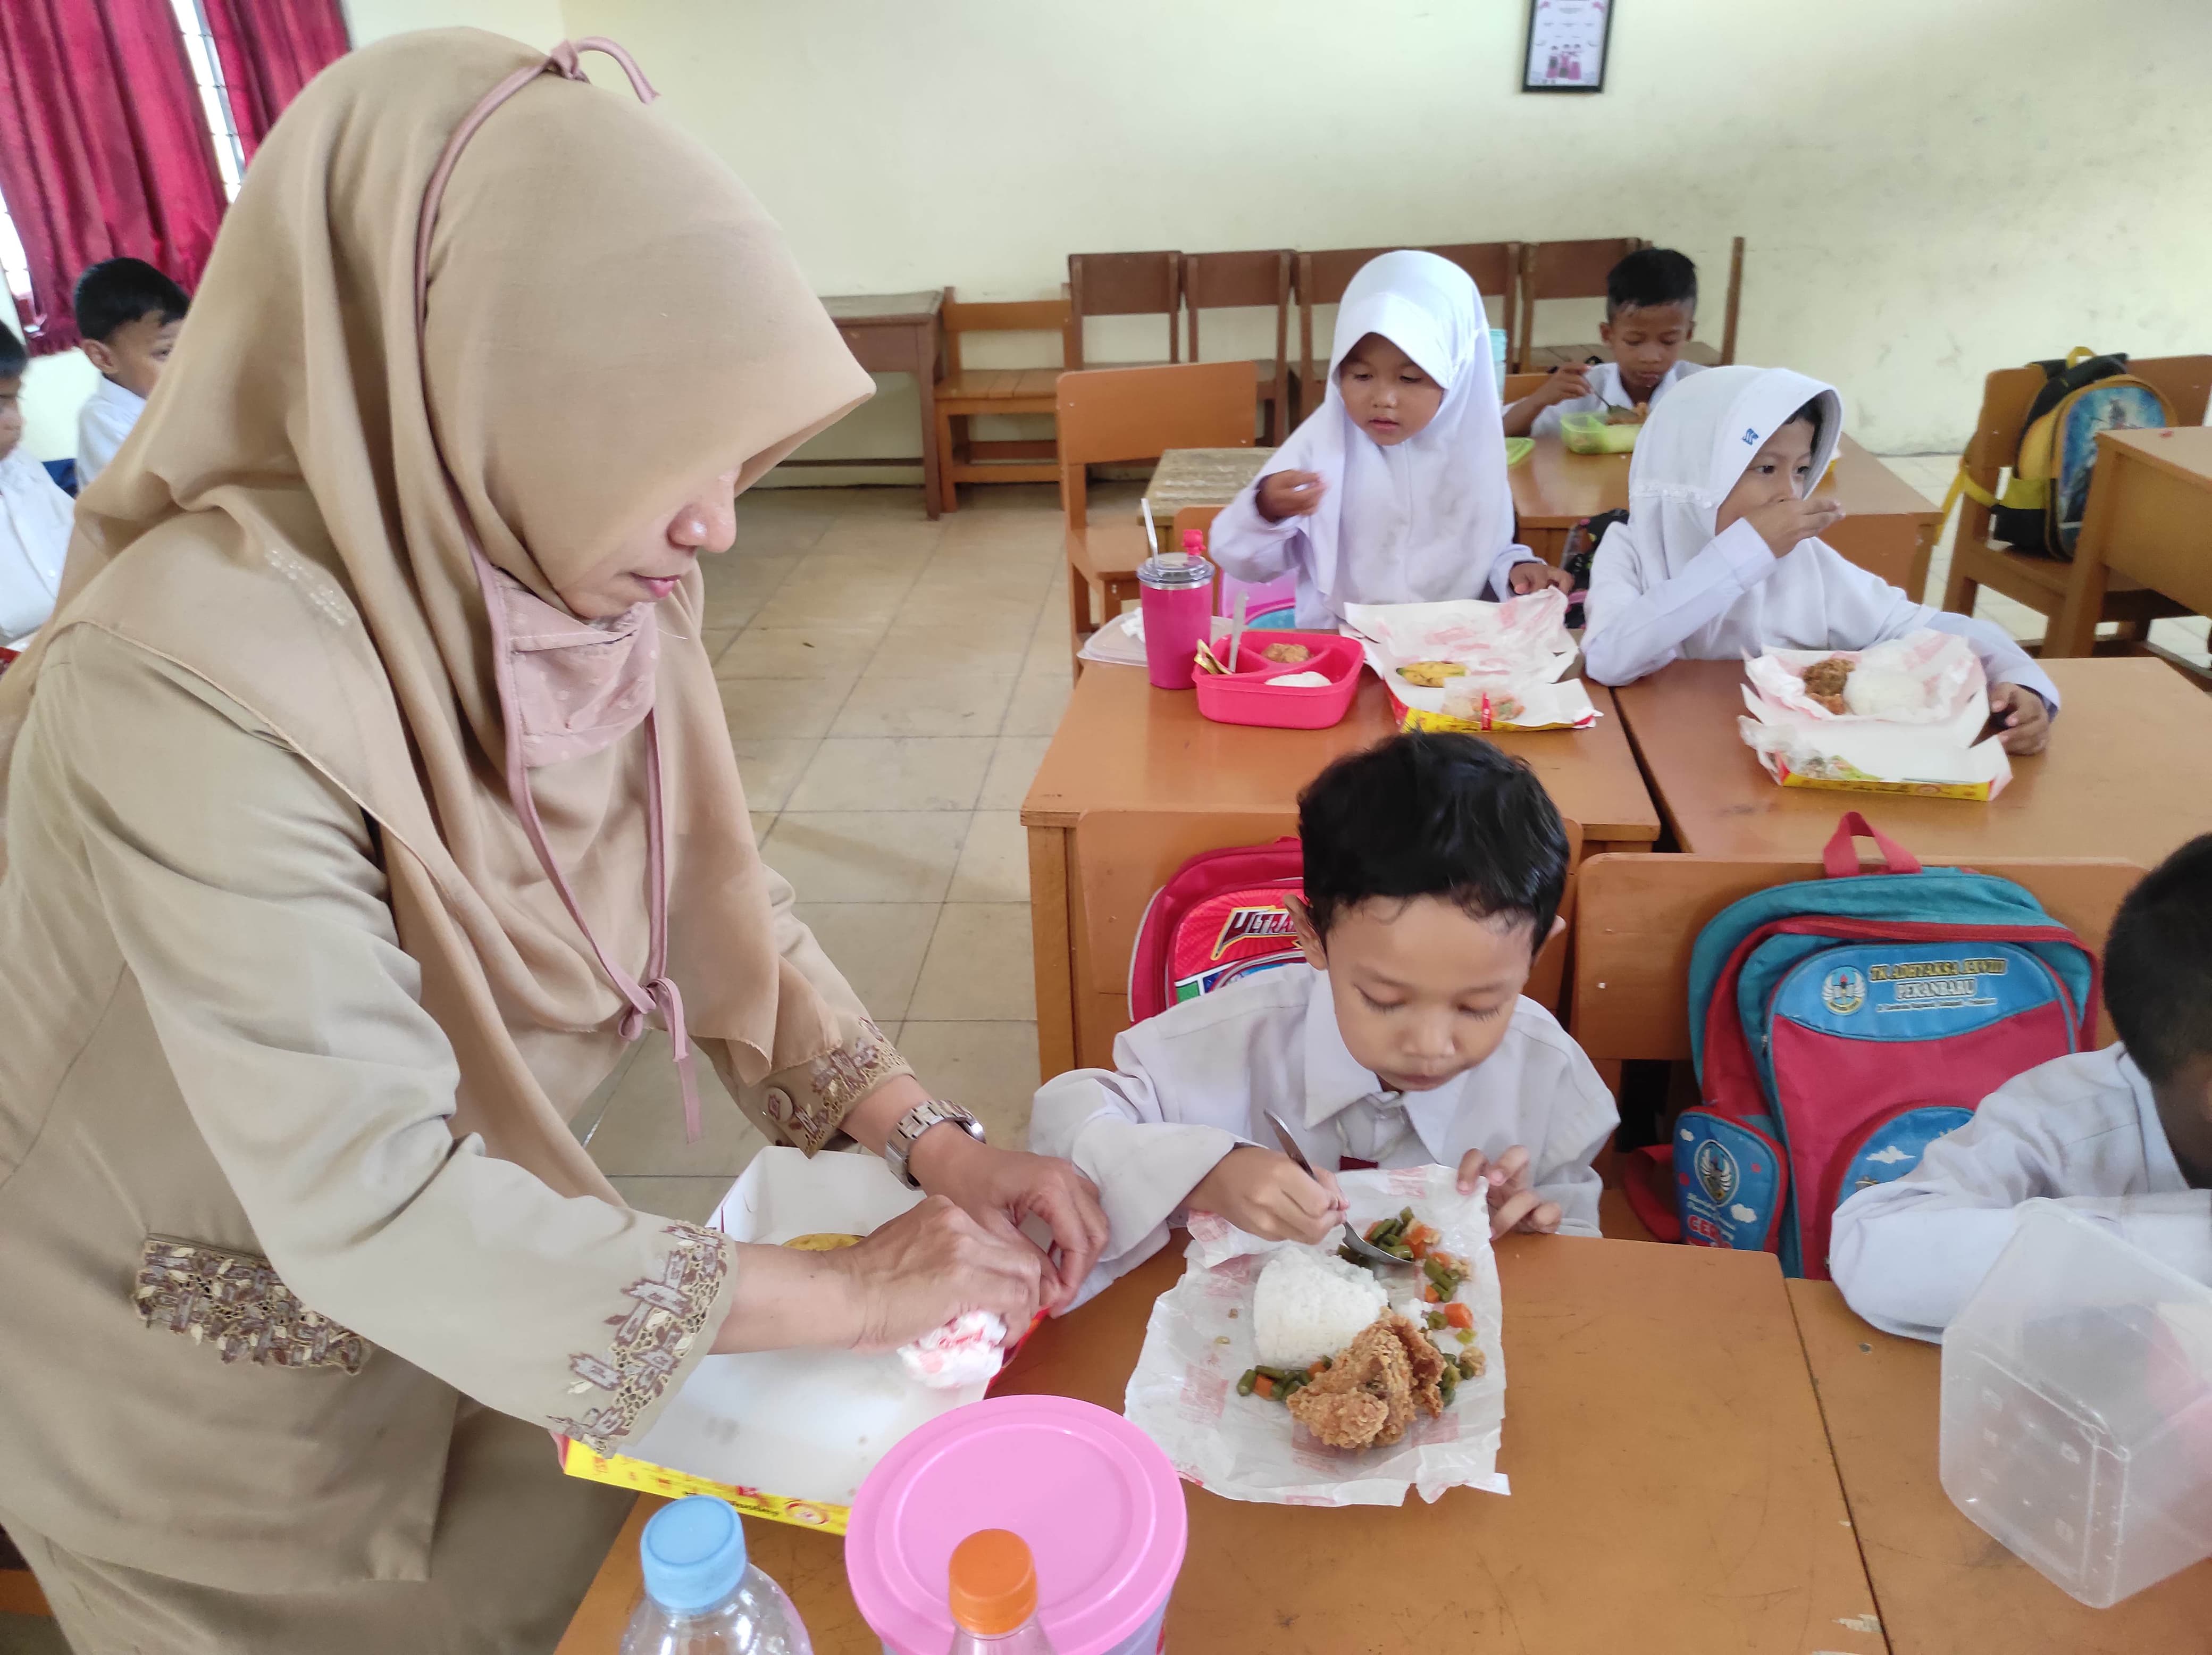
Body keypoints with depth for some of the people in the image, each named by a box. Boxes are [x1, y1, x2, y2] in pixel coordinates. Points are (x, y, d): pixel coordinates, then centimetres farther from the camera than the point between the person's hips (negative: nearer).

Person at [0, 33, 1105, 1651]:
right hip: (209, 1375, -5)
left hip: (449, 1278, 5)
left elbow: (717, 902, -4)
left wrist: (931, 1138, -15)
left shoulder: (593, 586, -14)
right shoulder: (206, 677, -35)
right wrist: (844, 1295, -27)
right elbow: (373, 1201, -35)